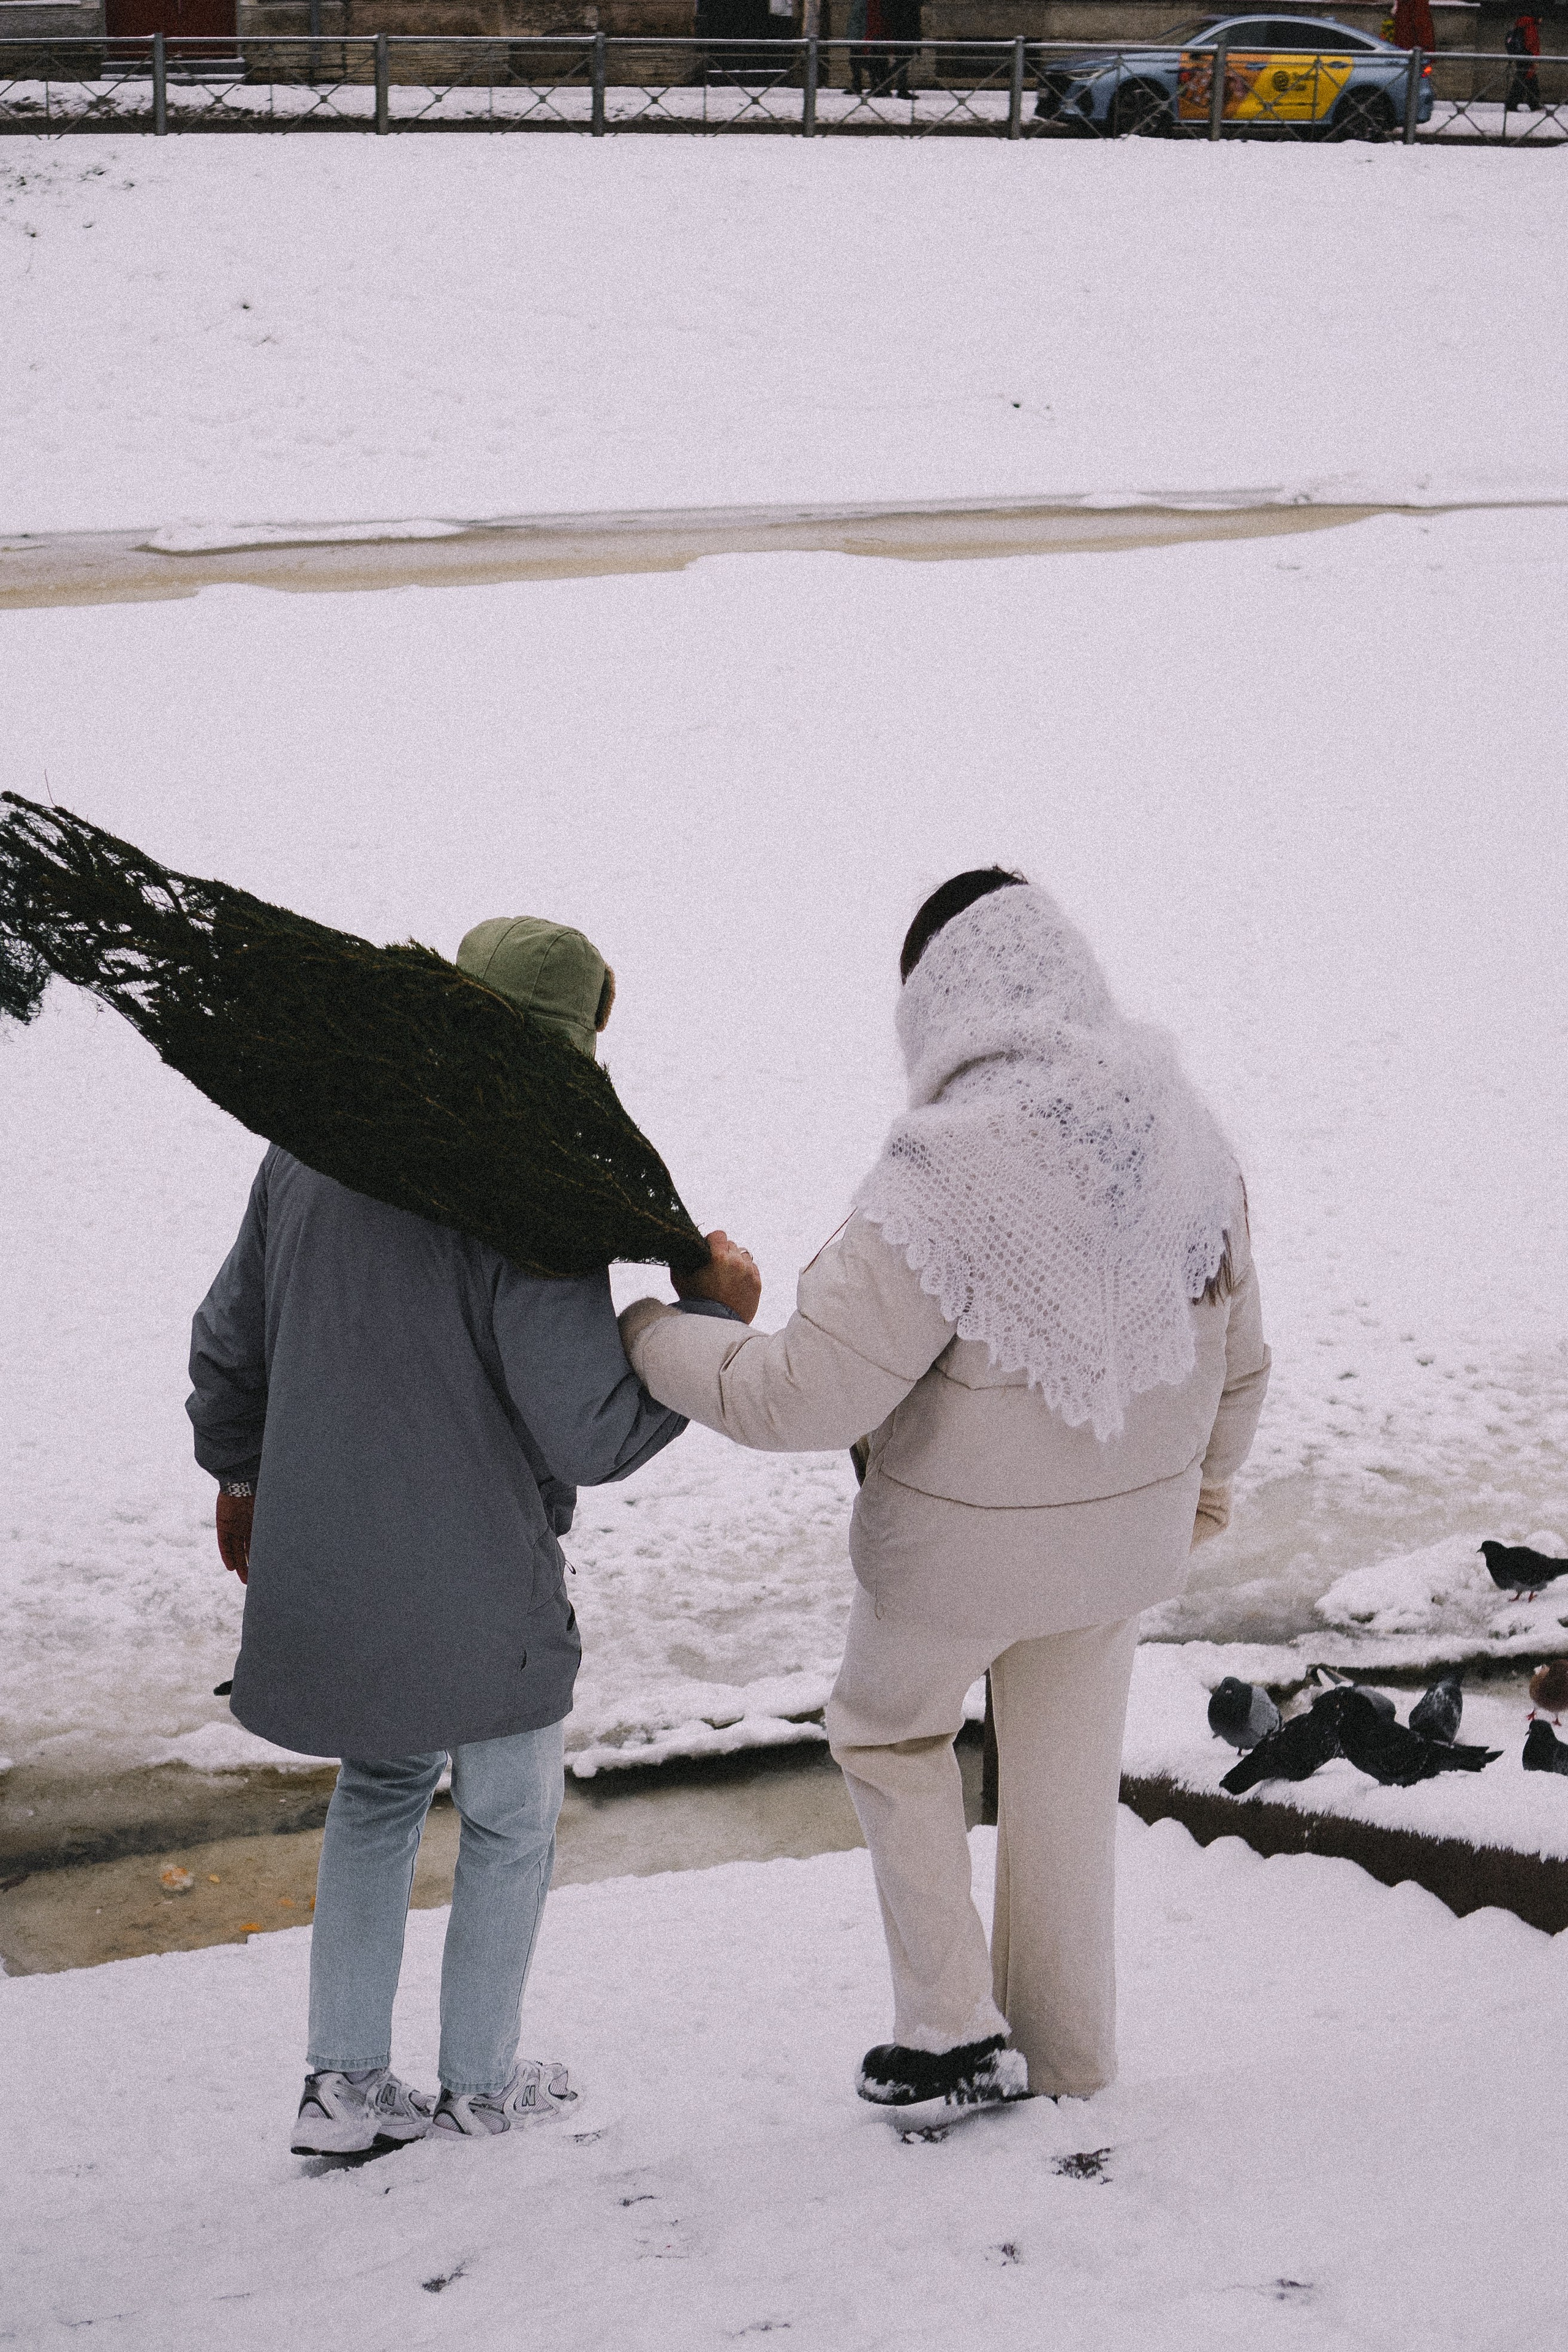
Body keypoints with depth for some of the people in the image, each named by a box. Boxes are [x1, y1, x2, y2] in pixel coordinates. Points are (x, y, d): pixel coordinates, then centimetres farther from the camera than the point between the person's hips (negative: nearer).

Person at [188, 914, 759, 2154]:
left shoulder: (311, 1149, -2)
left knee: (378, 1792, 26)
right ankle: (482, 2086, 30)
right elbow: (591, 1436, -22)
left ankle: (345, 2079, 25)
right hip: (474, 1592, -6)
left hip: (322, 1573, 6)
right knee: (510, 1823, 17)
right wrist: (713, 1321, -10)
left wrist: (240, 1469, 28)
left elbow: (228, 1342, 11)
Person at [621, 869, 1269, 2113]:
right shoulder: (1187, 1140, -10)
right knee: (1067, 1780, 24)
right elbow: (1236, 1356, 5)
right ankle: (1065, 2049, 38)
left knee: (889, 1730, 24)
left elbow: (800, 1395, -28)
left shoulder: (942, 1184, -30)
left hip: (962, 1543, -5)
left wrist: (646, 1331, -13)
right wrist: (1203, 1486, 24)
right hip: (1125, 1534, 5)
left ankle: (954, 2029, 23)